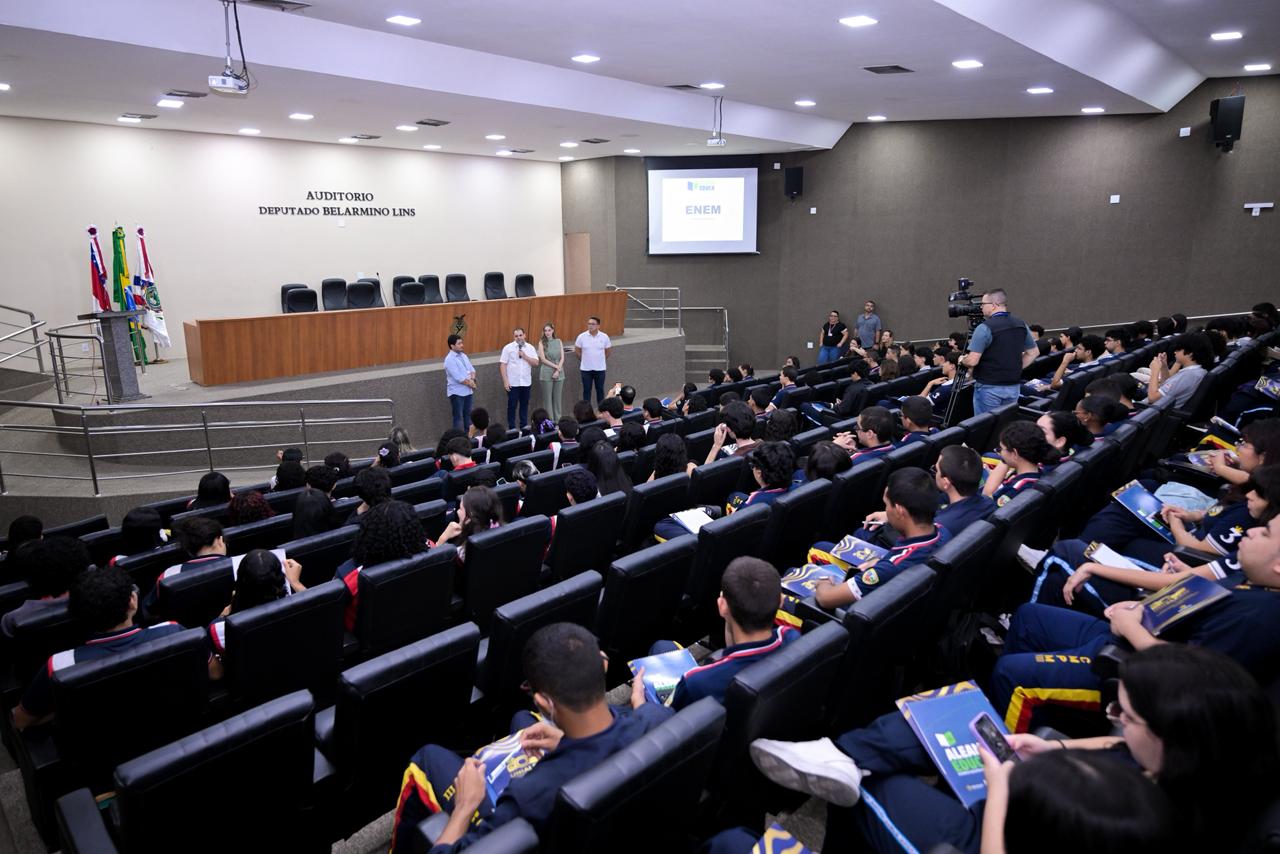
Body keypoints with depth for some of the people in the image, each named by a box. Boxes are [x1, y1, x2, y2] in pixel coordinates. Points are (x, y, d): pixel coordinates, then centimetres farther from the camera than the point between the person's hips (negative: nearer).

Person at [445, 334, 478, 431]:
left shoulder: (463, 355, 10)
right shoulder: (449, 359, -17)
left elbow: (472, 369, 11)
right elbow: (458, 377, -22)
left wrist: (472, 380, -10)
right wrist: (470, 383, -10)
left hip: (468, 391, 8)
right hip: (457, 392, -8)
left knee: (468, 415, 14)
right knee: (458, 417, -2)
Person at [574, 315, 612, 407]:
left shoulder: (604, 337, -6)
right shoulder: (582, 336, -8)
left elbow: (608, 350, 8)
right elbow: (577, 350, 5)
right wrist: (583, 360, 10)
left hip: (600, 368, 0)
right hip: (586, 369, 0)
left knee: (600, 390, 9)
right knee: (586, 390, 6)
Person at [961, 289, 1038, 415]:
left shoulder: (985, 328, -16)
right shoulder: (1021, 325, 6)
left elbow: (972, 361, -19)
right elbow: (1034, 352, 17)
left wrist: (962, 360, 1)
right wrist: (1016, 368, 17)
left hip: (989, 387, -7)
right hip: (1014, 387, 7)